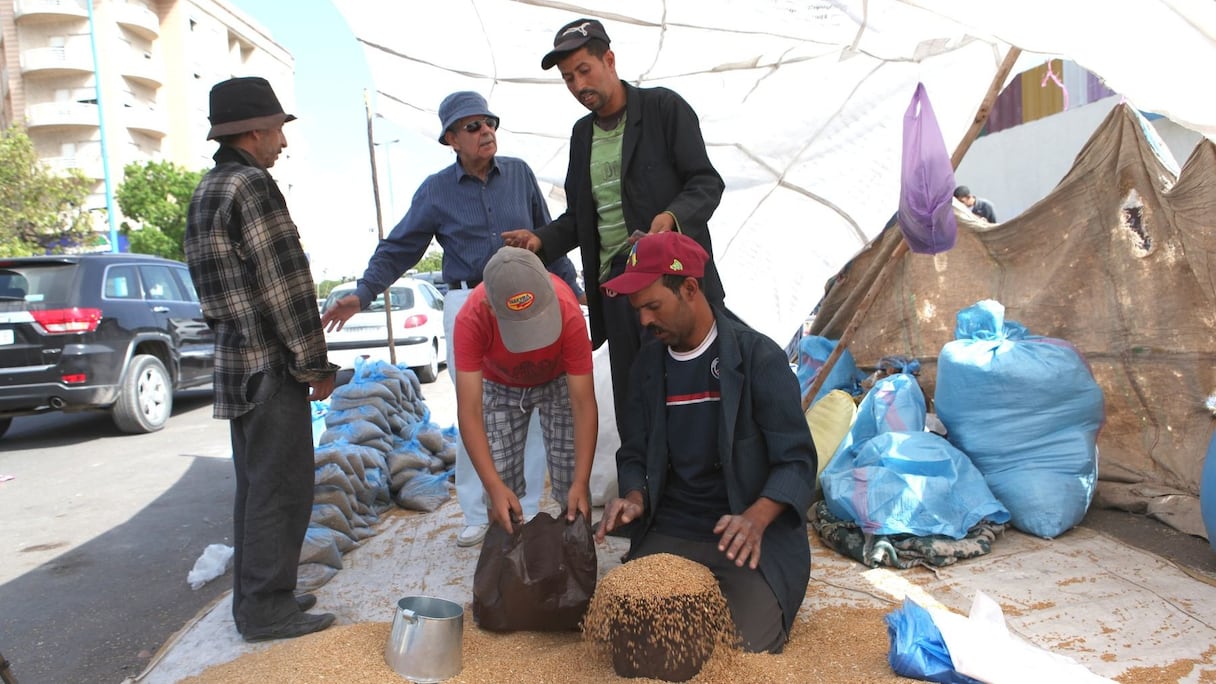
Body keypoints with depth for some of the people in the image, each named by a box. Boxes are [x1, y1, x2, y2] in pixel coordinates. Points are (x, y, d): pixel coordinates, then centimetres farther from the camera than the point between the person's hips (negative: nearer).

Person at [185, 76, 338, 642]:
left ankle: (254, 598, 27)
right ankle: (268, 609, 9)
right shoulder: (252, 185, -14)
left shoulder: (205, 192, 16)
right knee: (281, 488, -1)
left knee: (255, 485, 17)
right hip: (271, 364, -10)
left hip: (234, 362, 10)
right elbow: (284, 282, -18)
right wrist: (315, 363, -12)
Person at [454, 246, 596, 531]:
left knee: (572, 490, -8)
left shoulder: (568, 313, -38)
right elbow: (469, 412, -35)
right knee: (501, 491, -7)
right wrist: (494, 487, -43)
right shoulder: (471, 319, -36)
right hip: (500, 387, 1)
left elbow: (584, 405, -32)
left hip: (559, 381, 0)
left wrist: (581, 483, -38)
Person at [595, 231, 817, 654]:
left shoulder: (759, 358, -10)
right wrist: (635, 499, -9)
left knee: (750, 644, -21)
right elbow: (634, 454, 13)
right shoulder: (649, 363, 7)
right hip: (669, 532, 4)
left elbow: (797, 460, -11)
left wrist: (755, 518, -29)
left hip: (749, 535, -4)